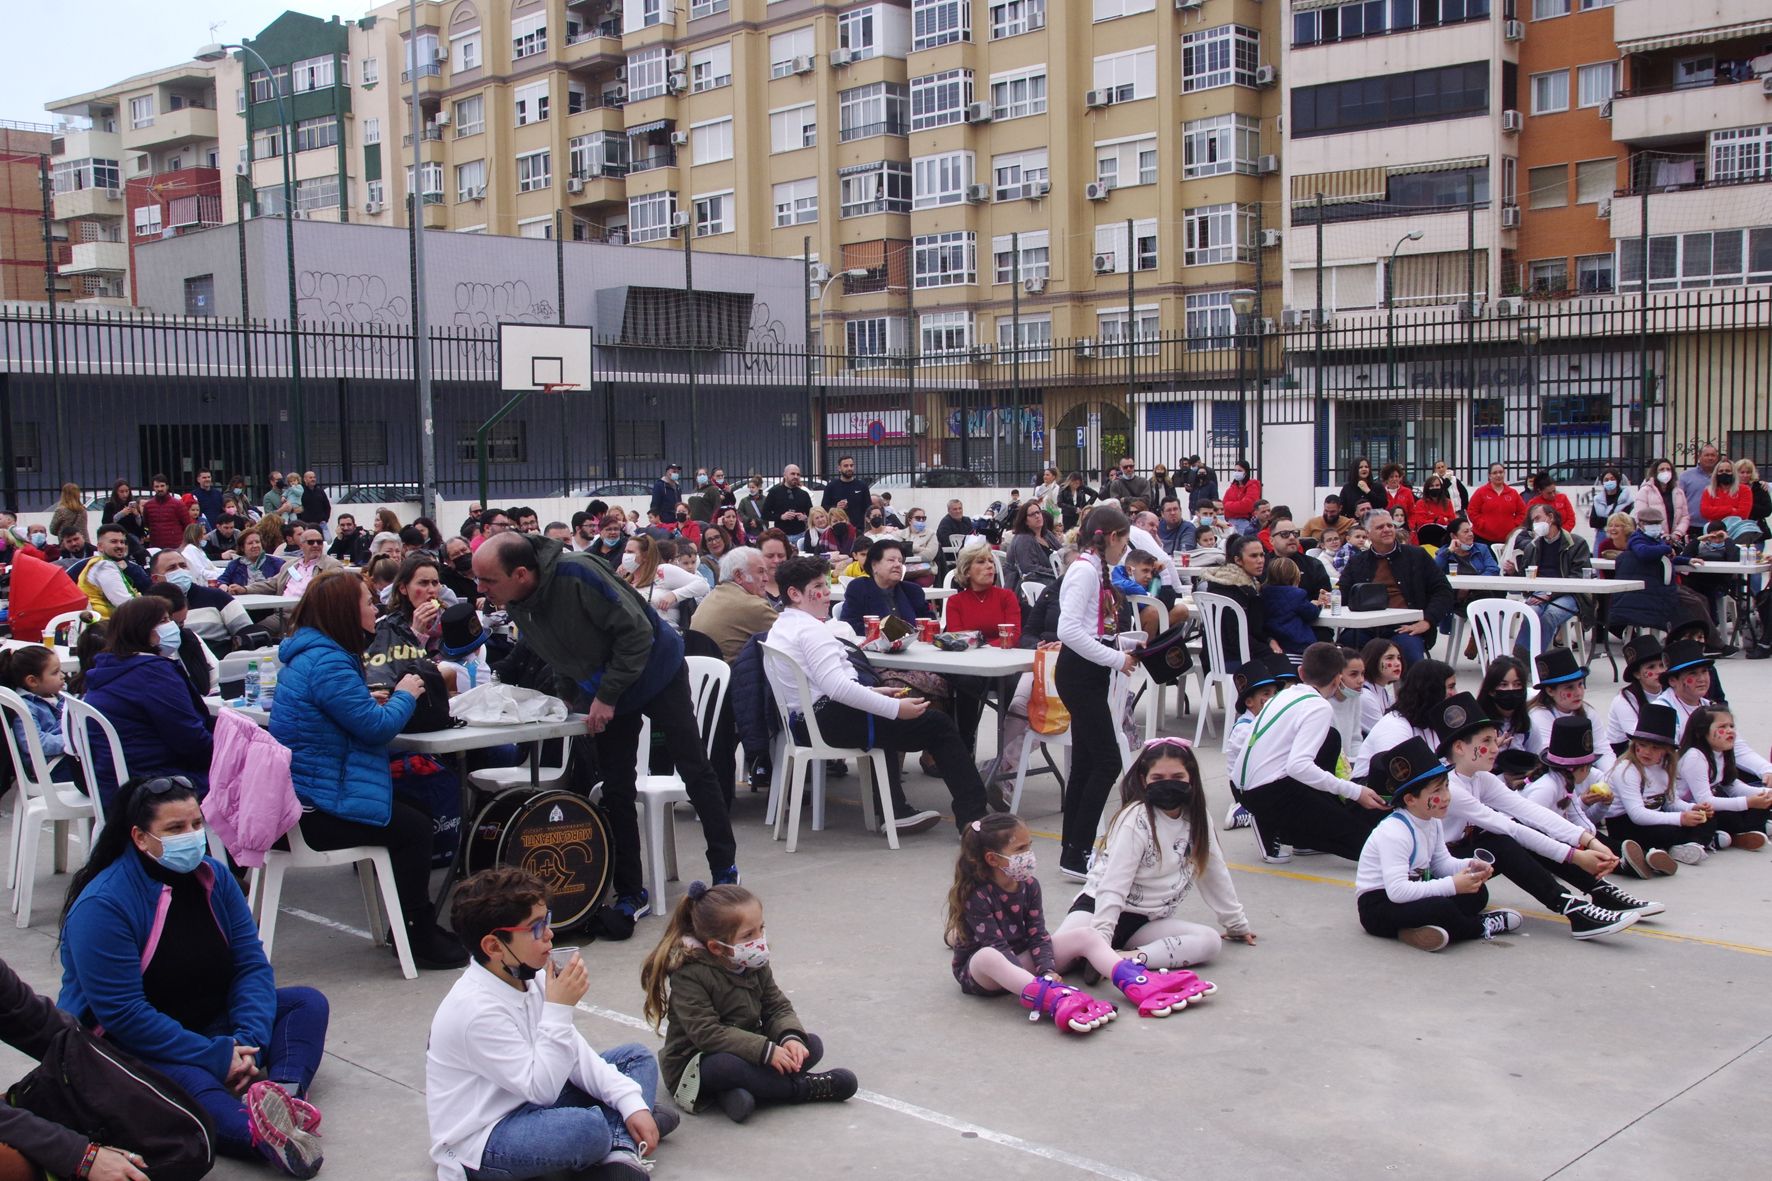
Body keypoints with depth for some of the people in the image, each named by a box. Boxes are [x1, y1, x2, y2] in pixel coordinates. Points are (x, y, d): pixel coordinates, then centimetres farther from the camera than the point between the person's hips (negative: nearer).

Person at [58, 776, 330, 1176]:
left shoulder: (214, 878, 1)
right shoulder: (102, 906, -19)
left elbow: (252, 965, -2)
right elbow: (122, 1015, -24)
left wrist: (248, 1043, -21)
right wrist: (217, 1057, -26)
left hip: (212, 1027, 8)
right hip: (128, 1048, -8)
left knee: (307, 1003, -6)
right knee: (187, 1080, -39)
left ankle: (283, 1093, -37)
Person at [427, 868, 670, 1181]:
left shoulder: (528, 976, -2)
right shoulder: (476, 1010, -28)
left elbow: (575, 1051, 1)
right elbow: (542, 1089, -25)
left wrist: (631, 1102, -10)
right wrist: (559, 1008, -30)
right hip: (480, 1143, -10)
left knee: (637, 1057, 9)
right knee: (586, 1128, -39)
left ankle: (621, 1152, -14)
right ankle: (624, 1136, -6)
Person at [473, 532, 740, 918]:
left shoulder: (577, 574, -33)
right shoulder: (516, 604, -9)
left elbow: (637, 631, -28)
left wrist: (608, 696, -26)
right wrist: (573, 698, 1)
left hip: (656, 672, -6)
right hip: (602, 692, 6)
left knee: (695, 771, 0)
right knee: (615, 790, 2)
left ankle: (725, 869, 12)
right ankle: (630, 893, 10)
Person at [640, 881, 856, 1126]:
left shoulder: (755, 964, 1)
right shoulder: (688, 975, -22)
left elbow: (778, 1007, 1)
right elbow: (707, 1033, -28)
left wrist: (791, 1037, -22)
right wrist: (766, 1050, -33)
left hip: (747, 1053, 7)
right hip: (694, 1067, -7)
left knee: (812, 1045, -10)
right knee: (728, 1065, -40)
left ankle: (736, 1092, -24)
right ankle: (802, 1087, -20)